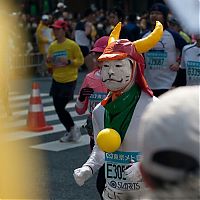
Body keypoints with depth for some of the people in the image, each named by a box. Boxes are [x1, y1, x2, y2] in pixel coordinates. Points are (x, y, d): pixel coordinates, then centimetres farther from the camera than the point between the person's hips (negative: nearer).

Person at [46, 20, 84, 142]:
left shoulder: (72, 45, -9)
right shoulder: (52, 46, 7)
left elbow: (81, 60, -7)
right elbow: (50, 66, 15)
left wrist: (68, 61, -22)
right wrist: (48, 62, -8)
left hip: (69, 80, -6)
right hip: (57, 80, 6)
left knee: (60, 107, -9)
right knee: (58, 108, 7)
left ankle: (72, 130, 12)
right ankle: (71, 131, 23)